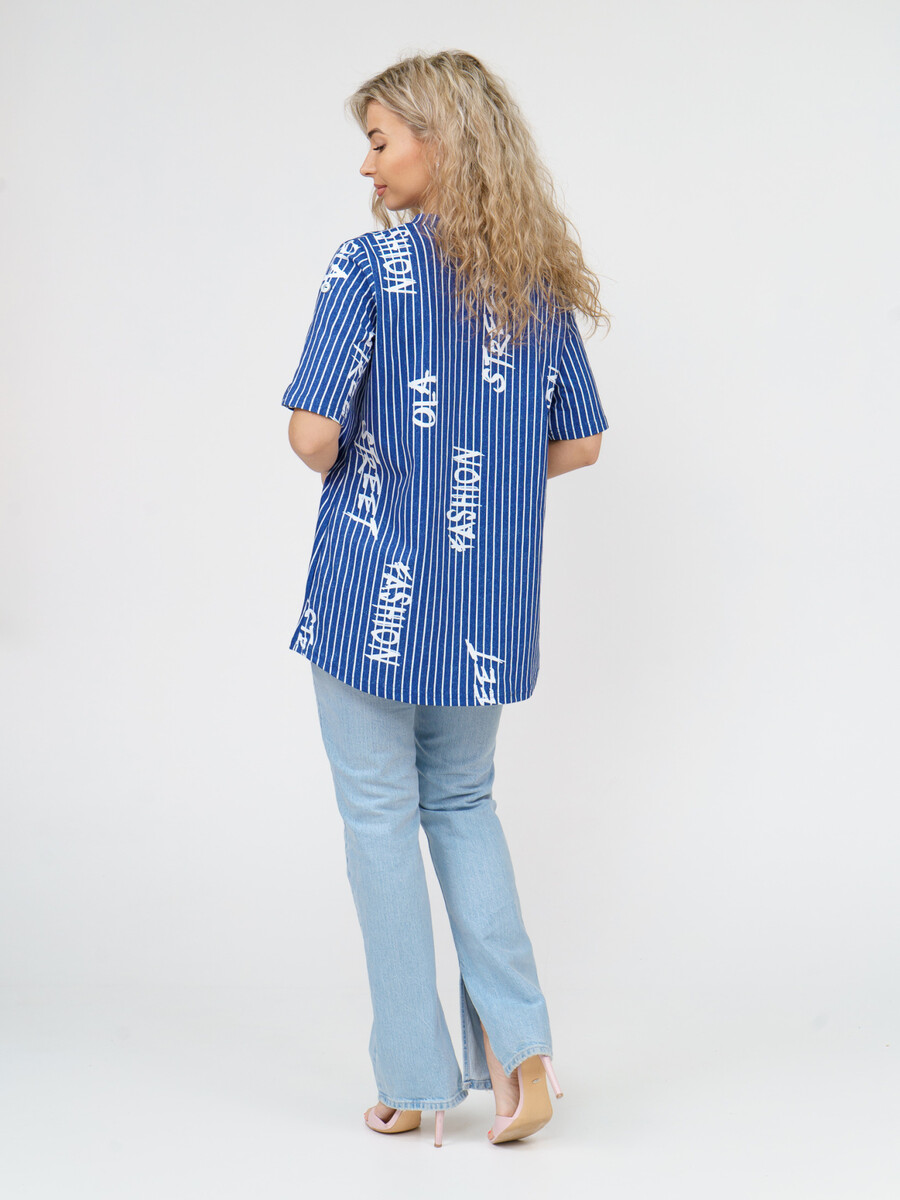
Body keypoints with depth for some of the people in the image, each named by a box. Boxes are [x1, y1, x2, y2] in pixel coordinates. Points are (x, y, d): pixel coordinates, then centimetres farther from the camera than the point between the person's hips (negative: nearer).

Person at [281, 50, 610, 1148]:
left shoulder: (369, 265, -12)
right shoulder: (540, 281, 5)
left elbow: (314, 434, -18)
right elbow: (577, 444, 10)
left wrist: (352, 467, 3)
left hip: (373, 590, -5)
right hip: (489, 599, 5)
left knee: (381, 817, 7)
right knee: (462, 803, 20)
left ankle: (413, 1079, 14)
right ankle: (517, 1045, 11)